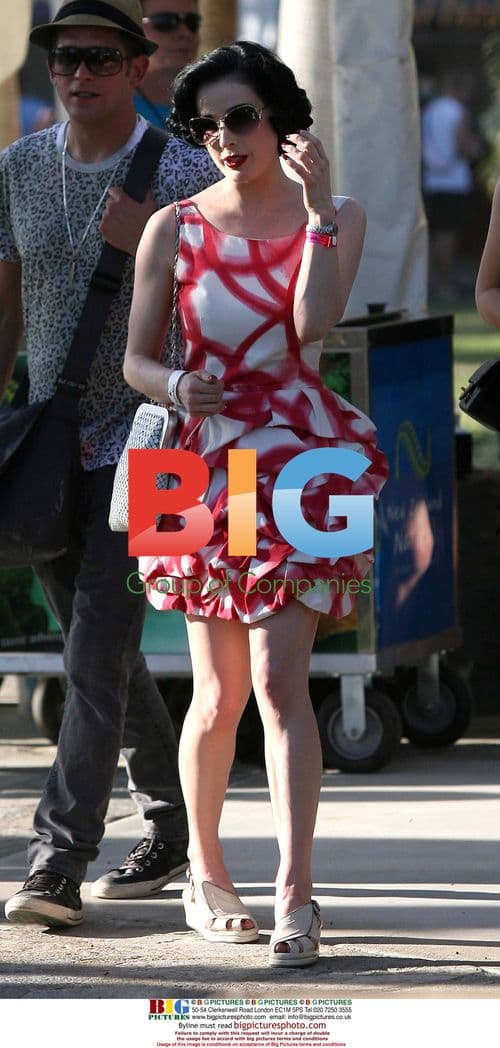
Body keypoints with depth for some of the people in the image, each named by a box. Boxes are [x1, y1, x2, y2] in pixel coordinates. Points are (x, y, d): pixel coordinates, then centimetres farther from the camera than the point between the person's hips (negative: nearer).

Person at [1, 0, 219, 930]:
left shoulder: (183, 174, -7)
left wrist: (149, 242, -22)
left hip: (141, 441, -5)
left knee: (96, 651, -14)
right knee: (98, 650, 13)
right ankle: (171, 827, 28)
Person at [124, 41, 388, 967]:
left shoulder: (336, 220, 4)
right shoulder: (175, 229, 4)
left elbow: (312, 323, -13)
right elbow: (136, 358, 5)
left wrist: (316, 204, -15)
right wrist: (178, 387, -16)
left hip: (300, 461, -1)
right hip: (209, 464, 1)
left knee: (278, 677, -13)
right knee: (219, 691, 4)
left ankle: (295, 895, -16)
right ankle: (205, 872, 24)